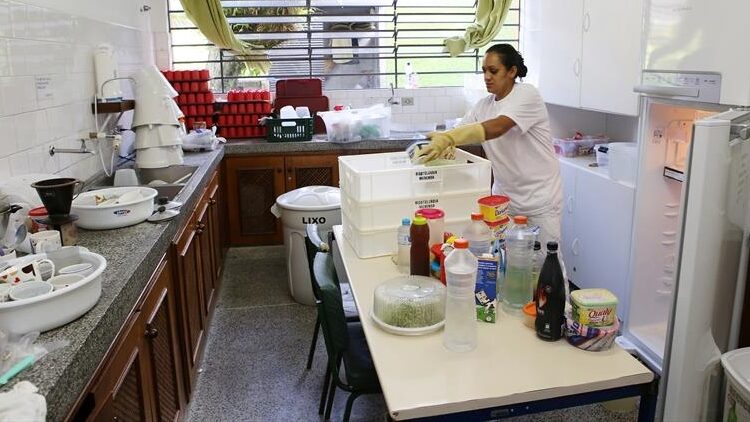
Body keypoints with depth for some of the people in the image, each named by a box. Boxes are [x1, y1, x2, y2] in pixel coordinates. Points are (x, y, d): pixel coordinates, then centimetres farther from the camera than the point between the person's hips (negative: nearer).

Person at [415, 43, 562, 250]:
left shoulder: (527, 94, -13)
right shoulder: (483, 105, 7)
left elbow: (497, 127, -30)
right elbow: (461, 131, 0)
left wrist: (448, 138, -42)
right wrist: (446, 144, -25)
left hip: (539, 198, -5)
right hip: (504, 196, 5)